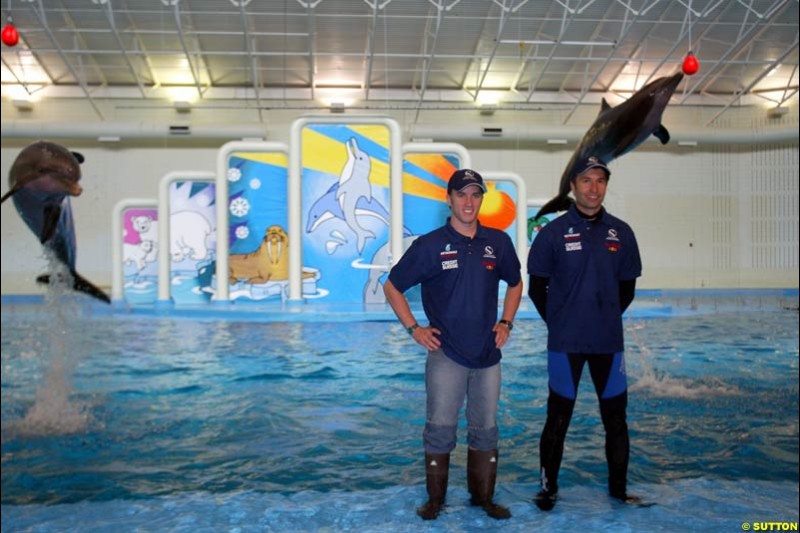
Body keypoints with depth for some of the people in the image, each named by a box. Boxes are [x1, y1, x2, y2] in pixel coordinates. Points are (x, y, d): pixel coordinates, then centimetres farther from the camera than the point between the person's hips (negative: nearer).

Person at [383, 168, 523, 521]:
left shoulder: (498, 242, 4)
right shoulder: (430, 245, -5)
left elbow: (515, 283, 20)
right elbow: (392, 287, 2)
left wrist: (506, 322, 8)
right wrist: (414, 329, -4)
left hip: (487, 353, 3)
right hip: (445, 353, -3)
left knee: (485, 429, 12)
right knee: (440, 428, 1)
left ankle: (483, 496, 27)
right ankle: (435, 498, 17)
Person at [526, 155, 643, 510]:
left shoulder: (621, 233, 3)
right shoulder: (553, 232, -4)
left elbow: (627, 288, 12)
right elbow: (537, 288, 2)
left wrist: (607, 319, 9)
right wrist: (560, 323, 4)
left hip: (609, 342, 3)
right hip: (565, 344, -3)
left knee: (615, 417, 10)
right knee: (558, 418, 5)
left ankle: (619, 487, 26)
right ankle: (548, 486, 21)